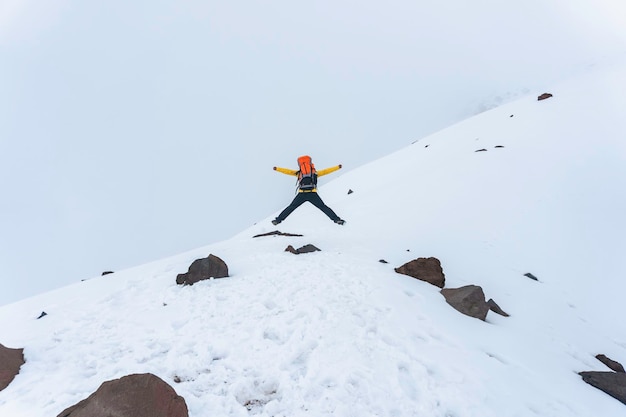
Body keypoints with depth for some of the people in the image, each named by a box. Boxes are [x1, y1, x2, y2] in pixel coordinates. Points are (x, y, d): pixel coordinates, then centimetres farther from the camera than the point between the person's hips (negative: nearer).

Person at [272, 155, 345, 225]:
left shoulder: (299, 173, 21)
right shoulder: (315, 172, 21)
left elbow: (288, 171, 27)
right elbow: (326, 171, 25)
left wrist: (277, 168, 40)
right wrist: (338, 167, 35)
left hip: (302, 194, 0)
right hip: (313, 194, 0)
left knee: (291, 207, 11)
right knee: (323, 207, 3)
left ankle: (278, 220, 11)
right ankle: (336, 219, -7)